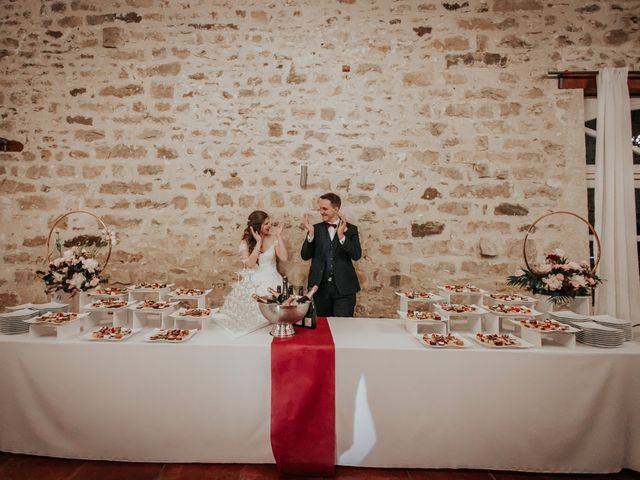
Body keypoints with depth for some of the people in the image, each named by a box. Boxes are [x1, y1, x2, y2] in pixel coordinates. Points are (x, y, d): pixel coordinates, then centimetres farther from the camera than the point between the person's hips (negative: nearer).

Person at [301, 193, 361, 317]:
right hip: (320, 287, 2)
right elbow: (305, 256, 0)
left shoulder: (350, 229, 1)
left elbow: (356, 255, -10)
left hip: (344, 287, -2)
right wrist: (311, 234, -15)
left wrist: (341, 235, -21)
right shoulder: (316, 228, 5)